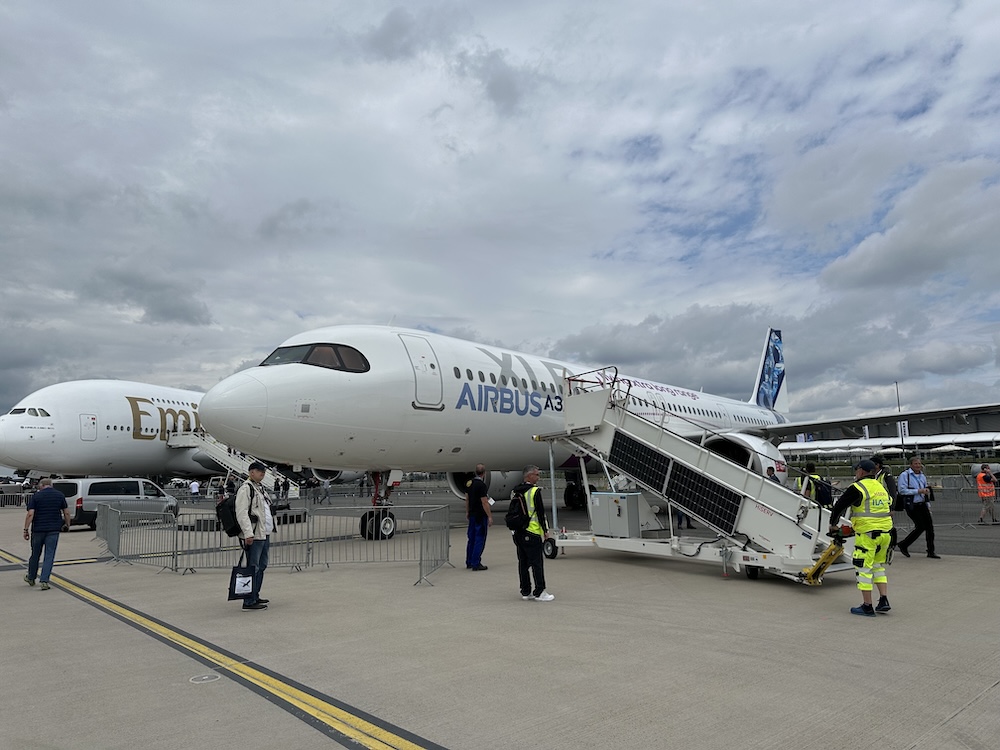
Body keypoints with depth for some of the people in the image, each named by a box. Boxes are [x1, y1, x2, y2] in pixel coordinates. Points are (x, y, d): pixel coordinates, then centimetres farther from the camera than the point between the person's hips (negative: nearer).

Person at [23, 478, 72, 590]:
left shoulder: (35, 496, -2)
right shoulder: (60, 495, 3)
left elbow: (30, 514, -10)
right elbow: (66, 512, 4)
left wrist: (26, 529, -6)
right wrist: (67, 525, 17)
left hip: (38, 529, 0)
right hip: (54, 530, 0)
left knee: (35, 554, 16)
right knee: (49, 555, 1)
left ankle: (31, 578, 32)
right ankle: (44, 581, -5)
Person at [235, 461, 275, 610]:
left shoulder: (261, 488, 19)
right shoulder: (246, 489, -11)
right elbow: (242, 513, -20)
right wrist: (248, 533, -26)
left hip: (264, 534, 10)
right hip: (254, 536, -10)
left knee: (261, 566, 16)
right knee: (253, 568, -8)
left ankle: (255, 596, 26)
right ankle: (249, 601, -5)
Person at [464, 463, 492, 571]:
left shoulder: (469, 483, 6)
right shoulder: (481, 485, -19)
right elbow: (484, 502, -20)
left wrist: (467, 512, 24)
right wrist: (490, 517, -16)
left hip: (472, 515, 8)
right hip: (481, 516, -8)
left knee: (471, 539, 15)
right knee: (480, 539, -1)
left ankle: (469, 562, 22)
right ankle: (476, 564, 1)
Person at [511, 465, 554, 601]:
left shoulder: (515, 492, 11)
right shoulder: (535, 491, -13)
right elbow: (540, 512, -13)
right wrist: (545, 530, -6)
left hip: (518, 533, 8)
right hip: (532, 533, -8)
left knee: (523, 563, 11)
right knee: (537, 563, -2)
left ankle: (525, 592, 17)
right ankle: (539, 592, 1)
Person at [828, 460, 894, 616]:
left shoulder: (857, 488, -10)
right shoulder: (881, 487, 14)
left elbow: (839, 506, -8)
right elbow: (890, 507, 24)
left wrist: (833, 524, 6)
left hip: (867, 534, -8)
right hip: (885, 533, 8)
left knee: (863, 568, -1)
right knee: (878, 566, 20)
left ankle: (867, 607, 3)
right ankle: (884, 601, 16)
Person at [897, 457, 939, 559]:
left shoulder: (922, 476, 15)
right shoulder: (904, 475, -8)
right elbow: (902, 490, -18)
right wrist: (918, 491, -20)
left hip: (922, 504, 7)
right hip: (911, 505, -7)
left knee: (929, 525, 1)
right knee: (921, 526, -10)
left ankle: (930, 552, 11)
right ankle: (903, 545, 8)